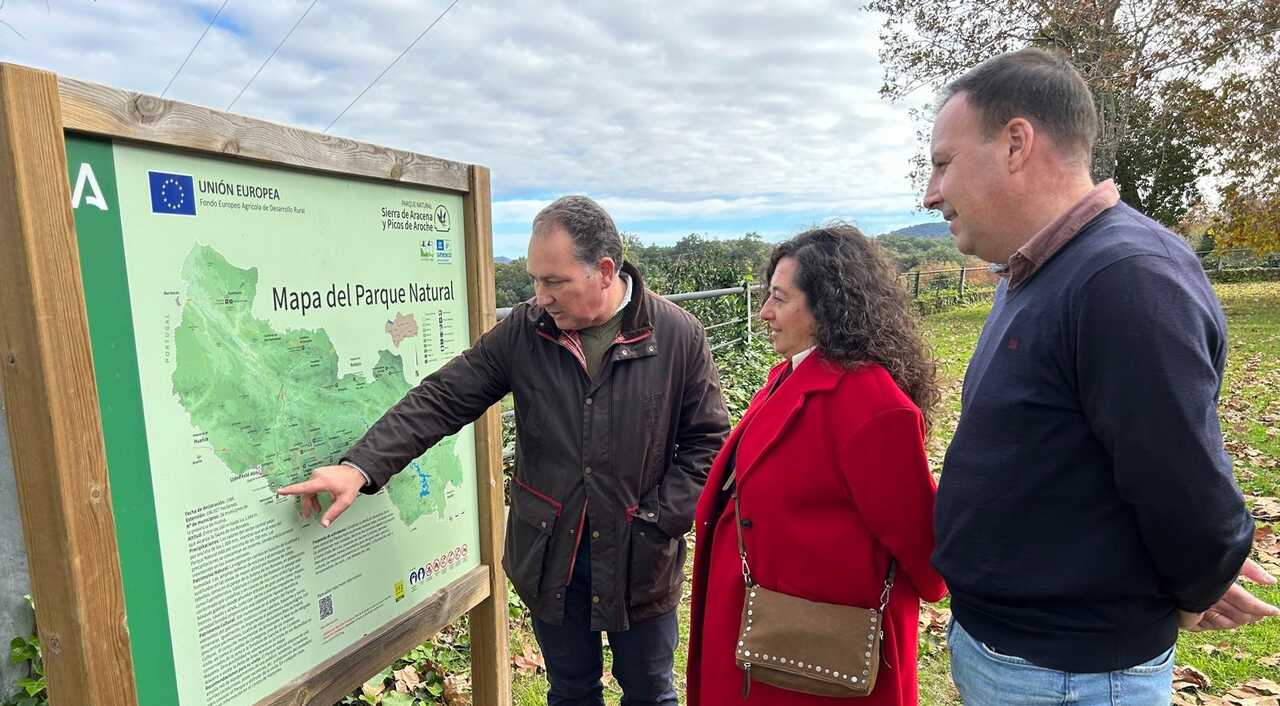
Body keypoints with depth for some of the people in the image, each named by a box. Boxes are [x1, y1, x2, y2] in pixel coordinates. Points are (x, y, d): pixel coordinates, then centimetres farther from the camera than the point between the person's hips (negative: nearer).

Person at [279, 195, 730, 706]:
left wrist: (659, 522, -12)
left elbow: (706, 439, -6)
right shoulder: (524, 330, -7)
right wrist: (361, 466, -17)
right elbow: (441, 400, -7)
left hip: (640, 558, -1)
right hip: (550, 554, 2)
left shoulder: (679, 336, -12)